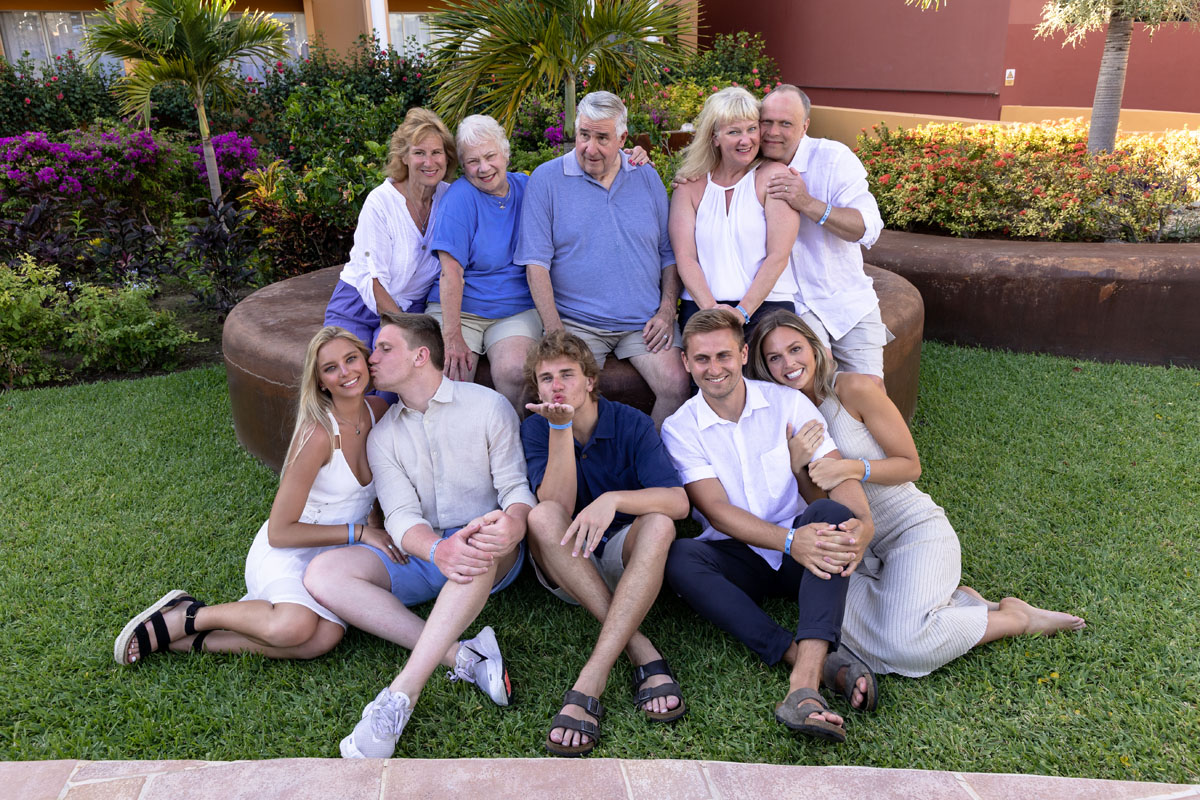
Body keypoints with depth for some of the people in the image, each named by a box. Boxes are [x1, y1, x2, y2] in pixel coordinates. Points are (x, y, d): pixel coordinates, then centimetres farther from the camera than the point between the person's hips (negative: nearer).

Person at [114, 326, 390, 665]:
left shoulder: (378, 411, -2)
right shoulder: (318, 435, -22)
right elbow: (280, 532, -18)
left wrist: (376, 520, 2)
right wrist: (358, 532, -18)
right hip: (285, 551, -6)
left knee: (326, 636, -27)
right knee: (294, 626, -37)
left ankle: (194, 640, -12)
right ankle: (184, 616, -10)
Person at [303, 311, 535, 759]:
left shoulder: (489, 407, 1)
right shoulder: (383, 436, 10)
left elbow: (516, 487, -6)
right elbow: (401, 517, -4)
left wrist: (512, 525, -32)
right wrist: (438, 550, -29)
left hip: (491, 563, -4)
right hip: (420, 555, 4)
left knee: (485, 545, -40)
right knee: (323, 574, -21)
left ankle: (401, 693, -41)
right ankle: (461, 658, -30)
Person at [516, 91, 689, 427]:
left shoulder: (647, 178, 12)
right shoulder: (547, 179, 2)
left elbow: (669, 252, 16)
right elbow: (536, 263, -3)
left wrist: (667, 311, 1)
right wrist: (556, 334, -12)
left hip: (645, 322, 3)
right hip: (576, 321, -2)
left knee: (676, 384, -19)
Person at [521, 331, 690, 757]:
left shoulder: (631, 424, -7)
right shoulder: (536, 428, -5)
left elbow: (678, 502, -21)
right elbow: (557, 505, -21)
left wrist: (613, 499, -38)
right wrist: (560, 427, -29)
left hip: (623, 560, 0)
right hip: (565, 569, 1)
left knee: (658, 523, -32)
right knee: (543, 516, -30)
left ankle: (589, 684, -41)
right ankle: (643, 655, -33)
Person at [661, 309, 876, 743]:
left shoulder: (788, 403, 1)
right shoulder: (679, 428, -2)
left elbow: (838, 475, -8)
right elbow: (716, 509, -13)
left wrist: (863, 523, -32)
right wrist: (790, 541, -29)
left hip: (801, 552, 1)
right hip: (737, 560, 0)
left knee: (830, 511, -32)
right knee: (676, 557, -30)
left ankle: (804, 682, -44)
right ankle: (801, 656, -36)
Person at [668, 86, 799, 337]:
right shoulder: (690, 187, 11)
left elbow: (778, 256, -4)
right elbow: (684, 256, 1)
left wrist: (743, 312, -12)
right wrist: (711, 308, -13)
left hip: (766, 304, -2)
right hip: (700, 305, 2)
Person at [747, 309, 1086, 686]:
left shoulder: (854, 389, -12)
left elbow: (910, 465, -8)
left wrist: (853, 468, -25)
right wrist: (795, 461, -19)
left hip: (914, 528, -5)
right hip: (862, 545, 5)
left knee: (904, 641, -26)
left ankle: (1015, 617, 1)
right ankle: (953, 601, -3)